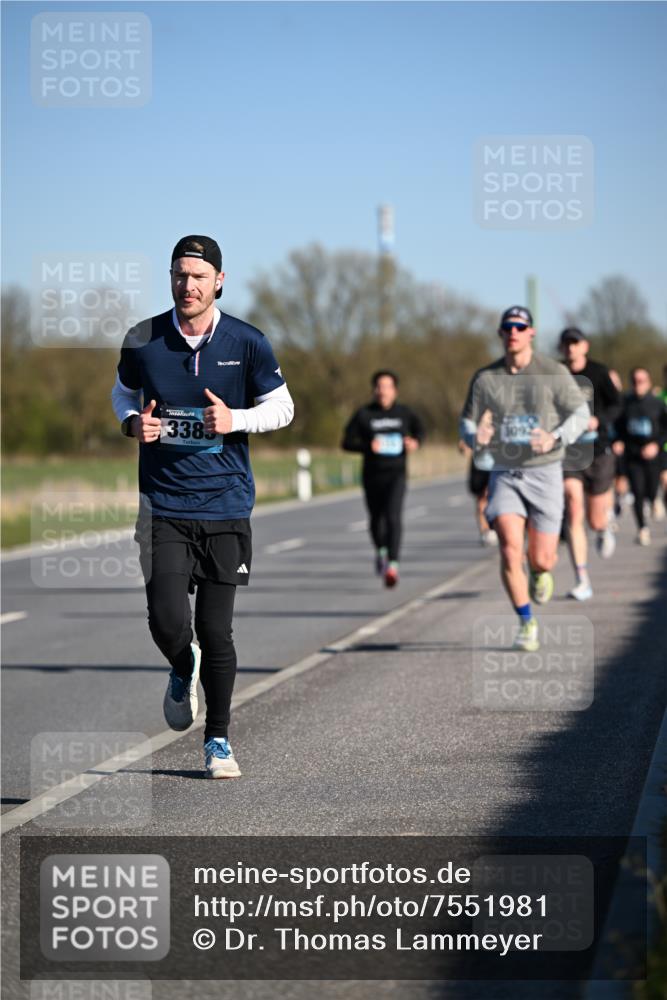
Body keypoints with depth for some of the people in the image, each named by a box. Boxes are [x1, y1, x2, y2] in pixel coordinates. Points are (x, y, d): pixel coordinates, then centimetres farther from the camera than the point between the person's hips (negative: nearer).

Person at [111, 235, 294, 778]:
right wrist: (133, 422, -5)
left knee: (216, 632, 1)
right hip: (164, 504, 0)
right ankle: (183, 671, 26)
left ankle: (218, 740, 18)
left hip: (226, 505, 0)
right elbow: (123, 392, 18)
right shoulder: (143, 341, -1)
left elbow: (281, 407, 7)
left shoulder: (247, 343, -3)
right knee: (168, 623, -12)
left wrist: (235, 420, -12)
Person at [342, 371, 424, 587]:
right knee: (376, 519, 16)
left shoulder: (404, 413, 2)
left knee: (393, 517, -20)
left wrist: (415, 442, -2)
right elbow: (347, 442, -2)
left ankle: (392, 565, -27)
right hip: (372, 475, 1)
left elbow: (419, 429, 21)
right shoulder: (364, 414, -2)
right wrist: (367, 446, -20)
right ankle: (381, 551, 47)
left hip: (396, 474, -1)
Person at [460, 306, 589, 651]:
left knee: (542, 558, -1)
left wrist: (555, 438, -19)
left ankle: (540, 572, 40)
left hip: (544, 472, -1)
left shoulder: (553, 373, -3)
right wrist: (475, 437, -16)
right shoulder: (484, 378, 2)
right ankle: (527, 624, -2)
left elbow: (581, 413, 0)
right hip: (504, 476, 1)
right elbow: (467, 422, 9)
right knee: (510, 549, -17)